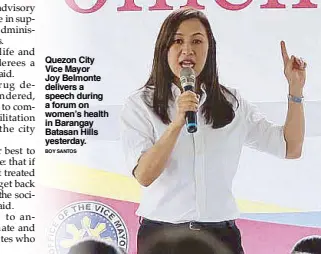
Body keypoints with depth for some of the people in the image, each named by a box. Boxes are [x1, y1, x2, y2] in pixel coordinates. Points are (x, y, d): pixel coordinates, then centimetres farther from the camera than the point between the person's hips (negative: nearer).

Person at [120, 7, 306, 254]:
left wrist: (295, 88, -4)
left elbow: (291, 148, 5)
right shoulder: (140, 104, -6)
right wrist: (177, 123, -27)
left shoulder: (232, 103, 2)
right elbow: (144, 175, -16)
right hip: (161, 233, -2)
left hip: (222, 232, 3)